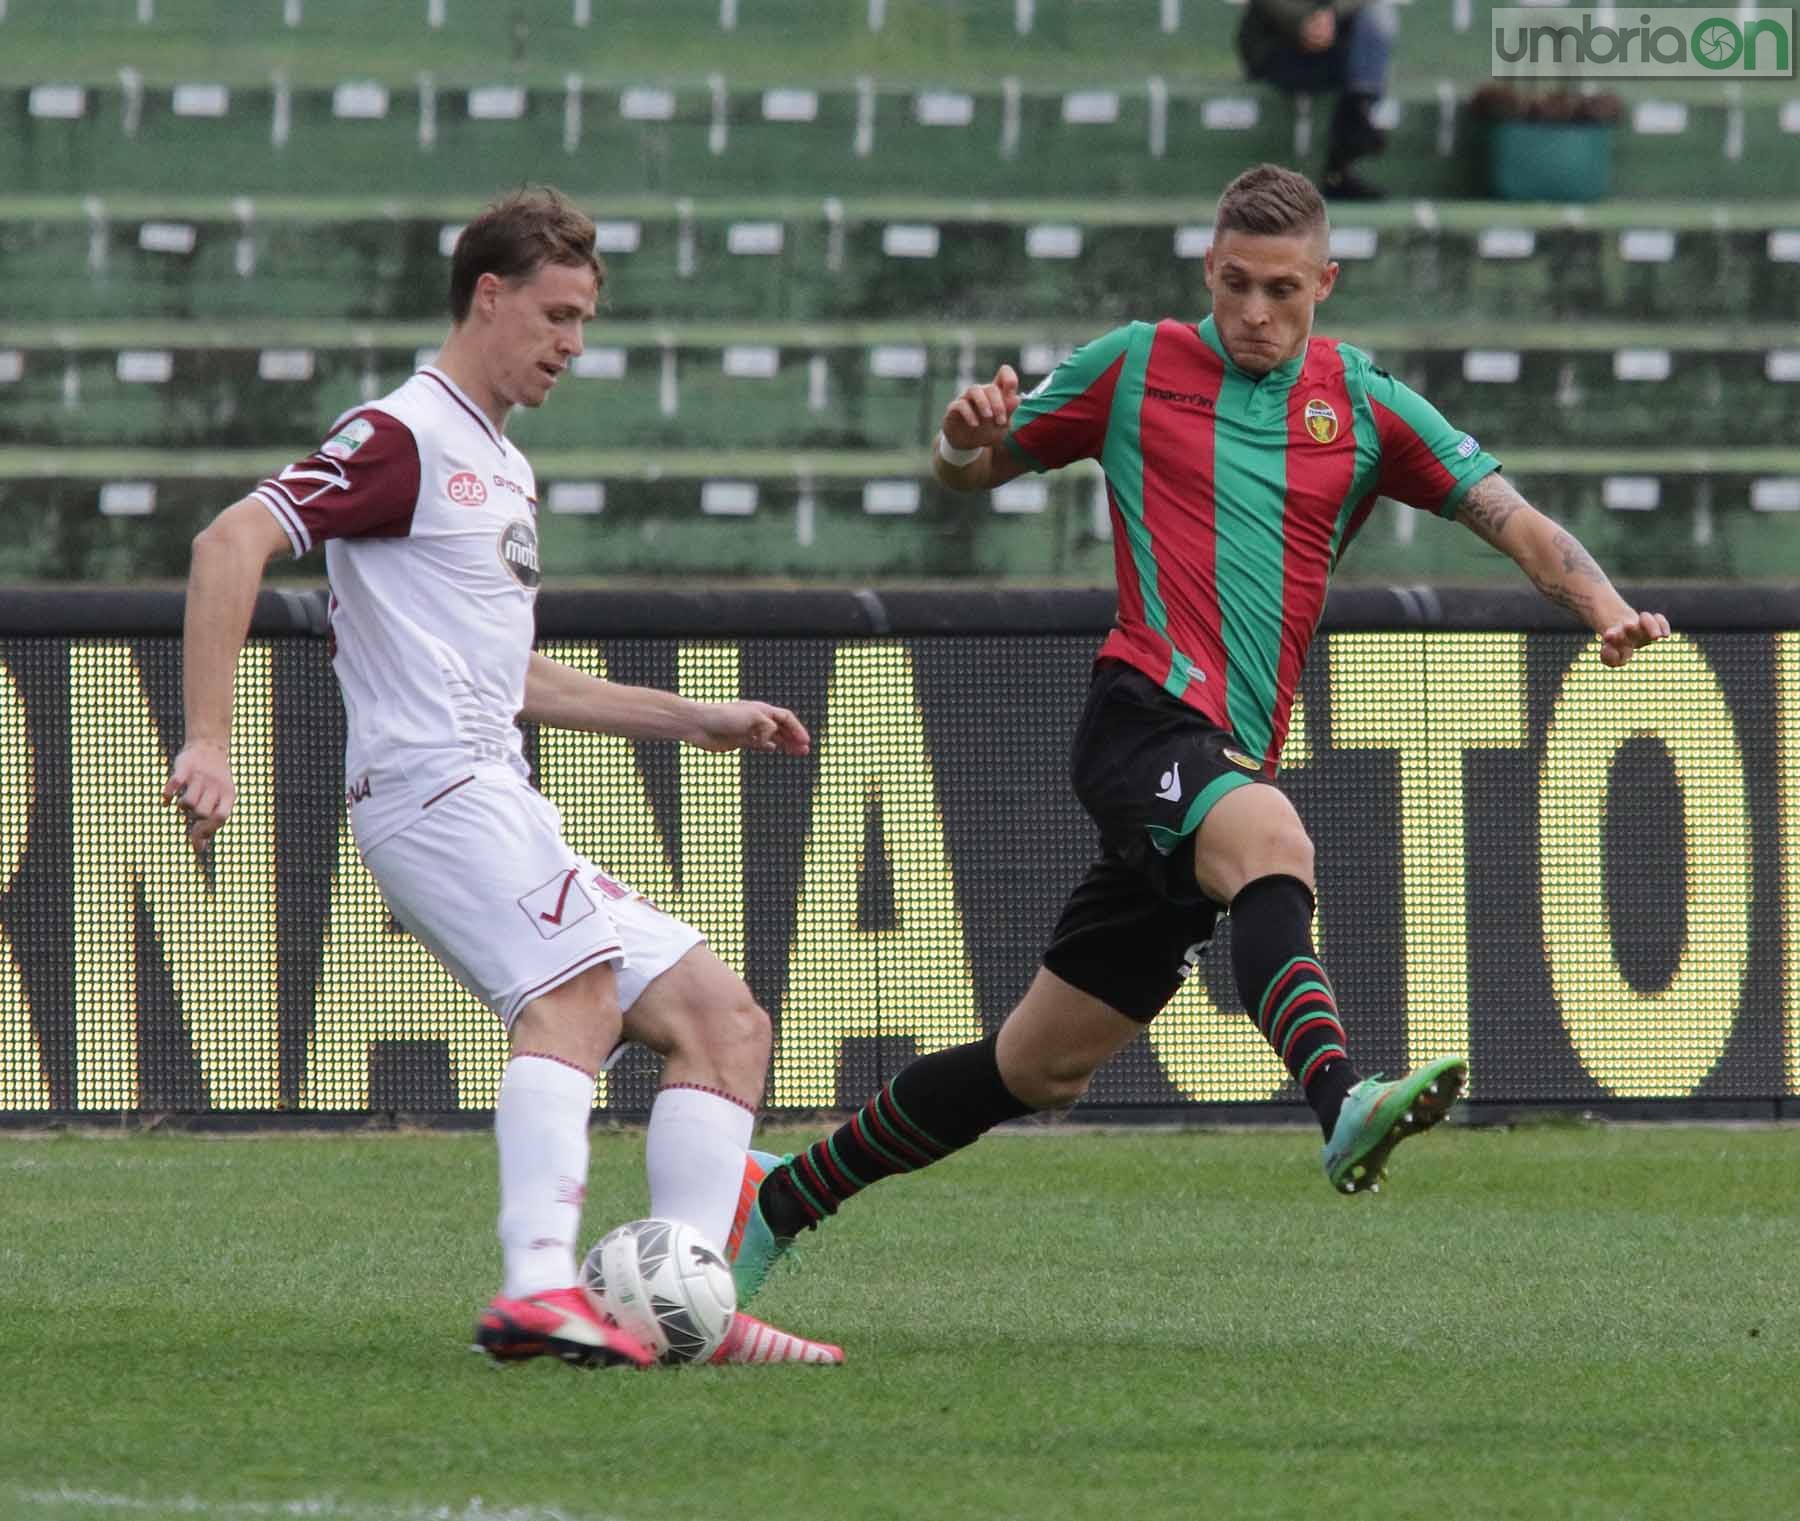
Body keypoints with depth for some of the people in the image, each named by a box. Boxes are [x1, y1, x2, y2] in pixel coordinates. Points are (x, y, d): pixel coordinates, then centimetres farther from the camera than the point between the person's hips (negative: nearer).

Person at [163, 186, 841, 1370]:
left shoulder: (504, 470, 26)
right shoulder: (404, 438, -4)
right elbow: (232, 542, -16)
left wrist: (696, 719, 32)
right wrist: (208, 741, -25)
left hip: (501, 808, 10)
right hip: (435, 786, -10)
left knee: (724, 1024, 5)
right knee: (578, 987, -31)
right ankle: (541, 1286, -46)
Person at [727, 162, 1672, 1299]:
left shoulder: (1366, 407, 11)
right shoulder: (1137, 368, 7)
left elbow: (1515, 521, 5)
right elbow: (975, 473, 18)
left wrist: (1606, 607, -14)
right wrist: (968, 439, -7)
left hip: (1236, 764, 4)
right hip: (1146, 710, -4)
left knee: (1042, 1067, 8)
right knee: (1271, 841, -38)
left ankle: (781, 1200, 22)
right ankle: (1344, 1102, -61)